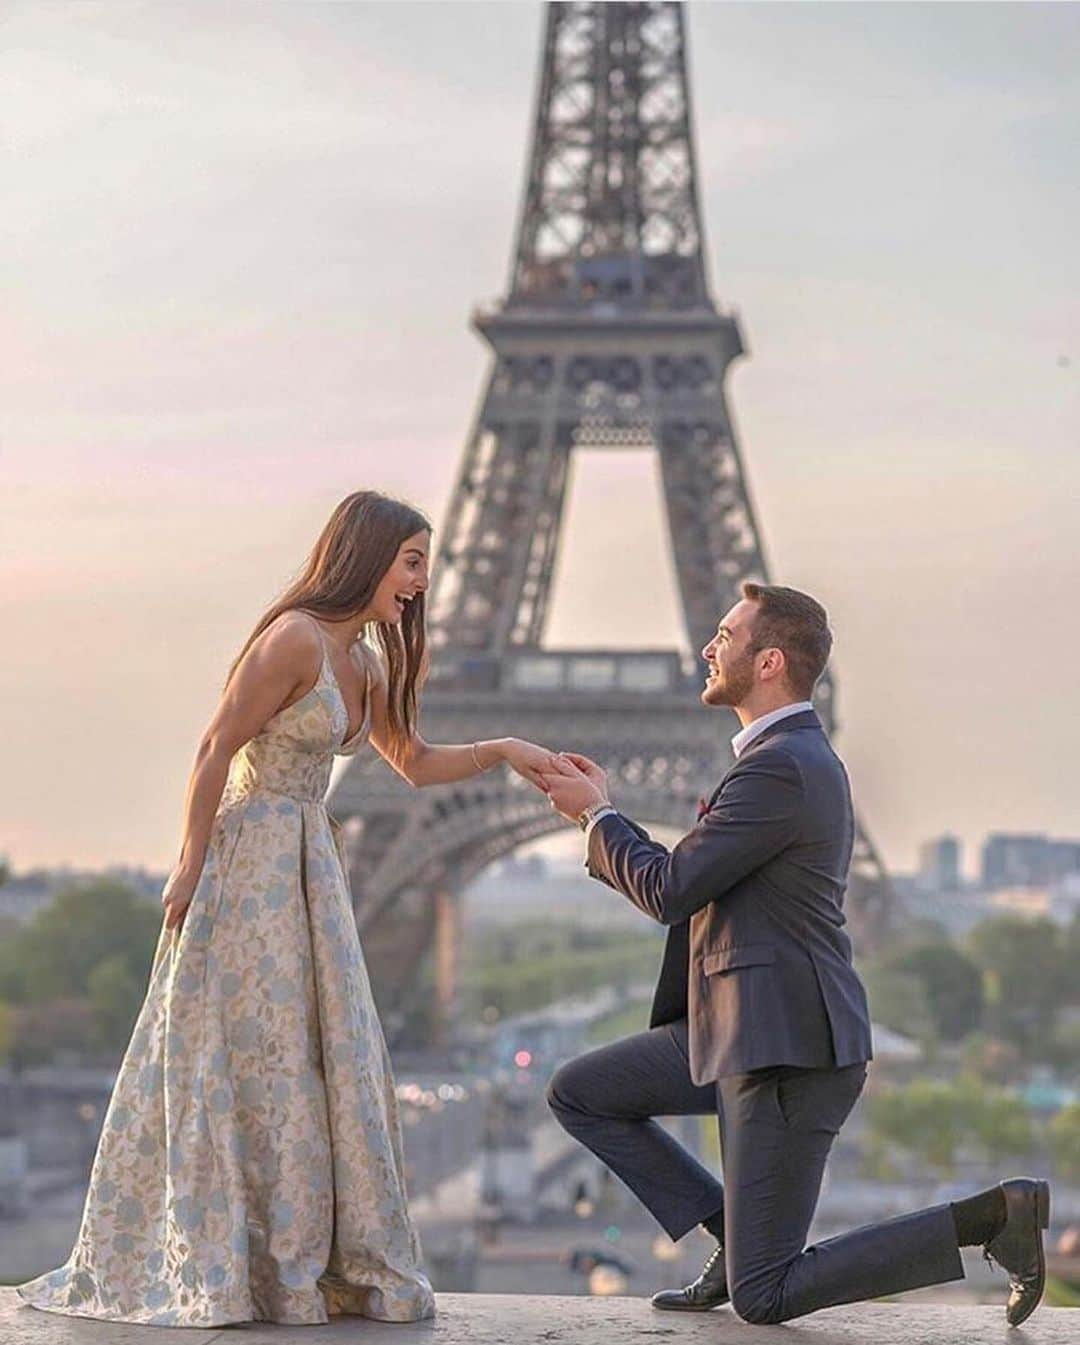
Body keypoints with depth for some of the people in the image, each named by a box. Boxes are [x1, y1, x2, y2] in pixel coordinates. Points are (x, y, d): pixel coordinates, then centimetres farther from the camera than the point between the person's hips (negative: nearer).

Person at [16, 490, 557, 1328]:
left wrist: (503, 751, 9)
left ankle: (313, 1263, 17)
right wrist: (189, 871, -16)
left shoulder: (364, 663, 12)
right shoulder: (295, 639, -15)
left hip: (309, 872, 9)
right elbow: (215, 752, -16)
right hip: (251, 864, -9)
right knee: (248, 1061, -4)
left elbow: (416, 764, 23)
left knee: (322, 1062, 10)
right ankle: (244, 1268, 3)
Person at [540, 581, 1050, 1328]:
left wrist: (598, 815, -2)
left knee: (763, 1299, -7)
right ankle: (736, 1236, 10)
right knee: (577, 1096, 12)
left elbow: (669, 892, -18)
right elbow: (695, 890, 18)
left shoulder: (779, 768, -19)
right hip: (747, 1026, 10)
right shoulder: (798, 757, 15)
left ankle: (990, 1217, -4)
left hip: (789, 1048, -10)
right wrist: (603, 819, 12)